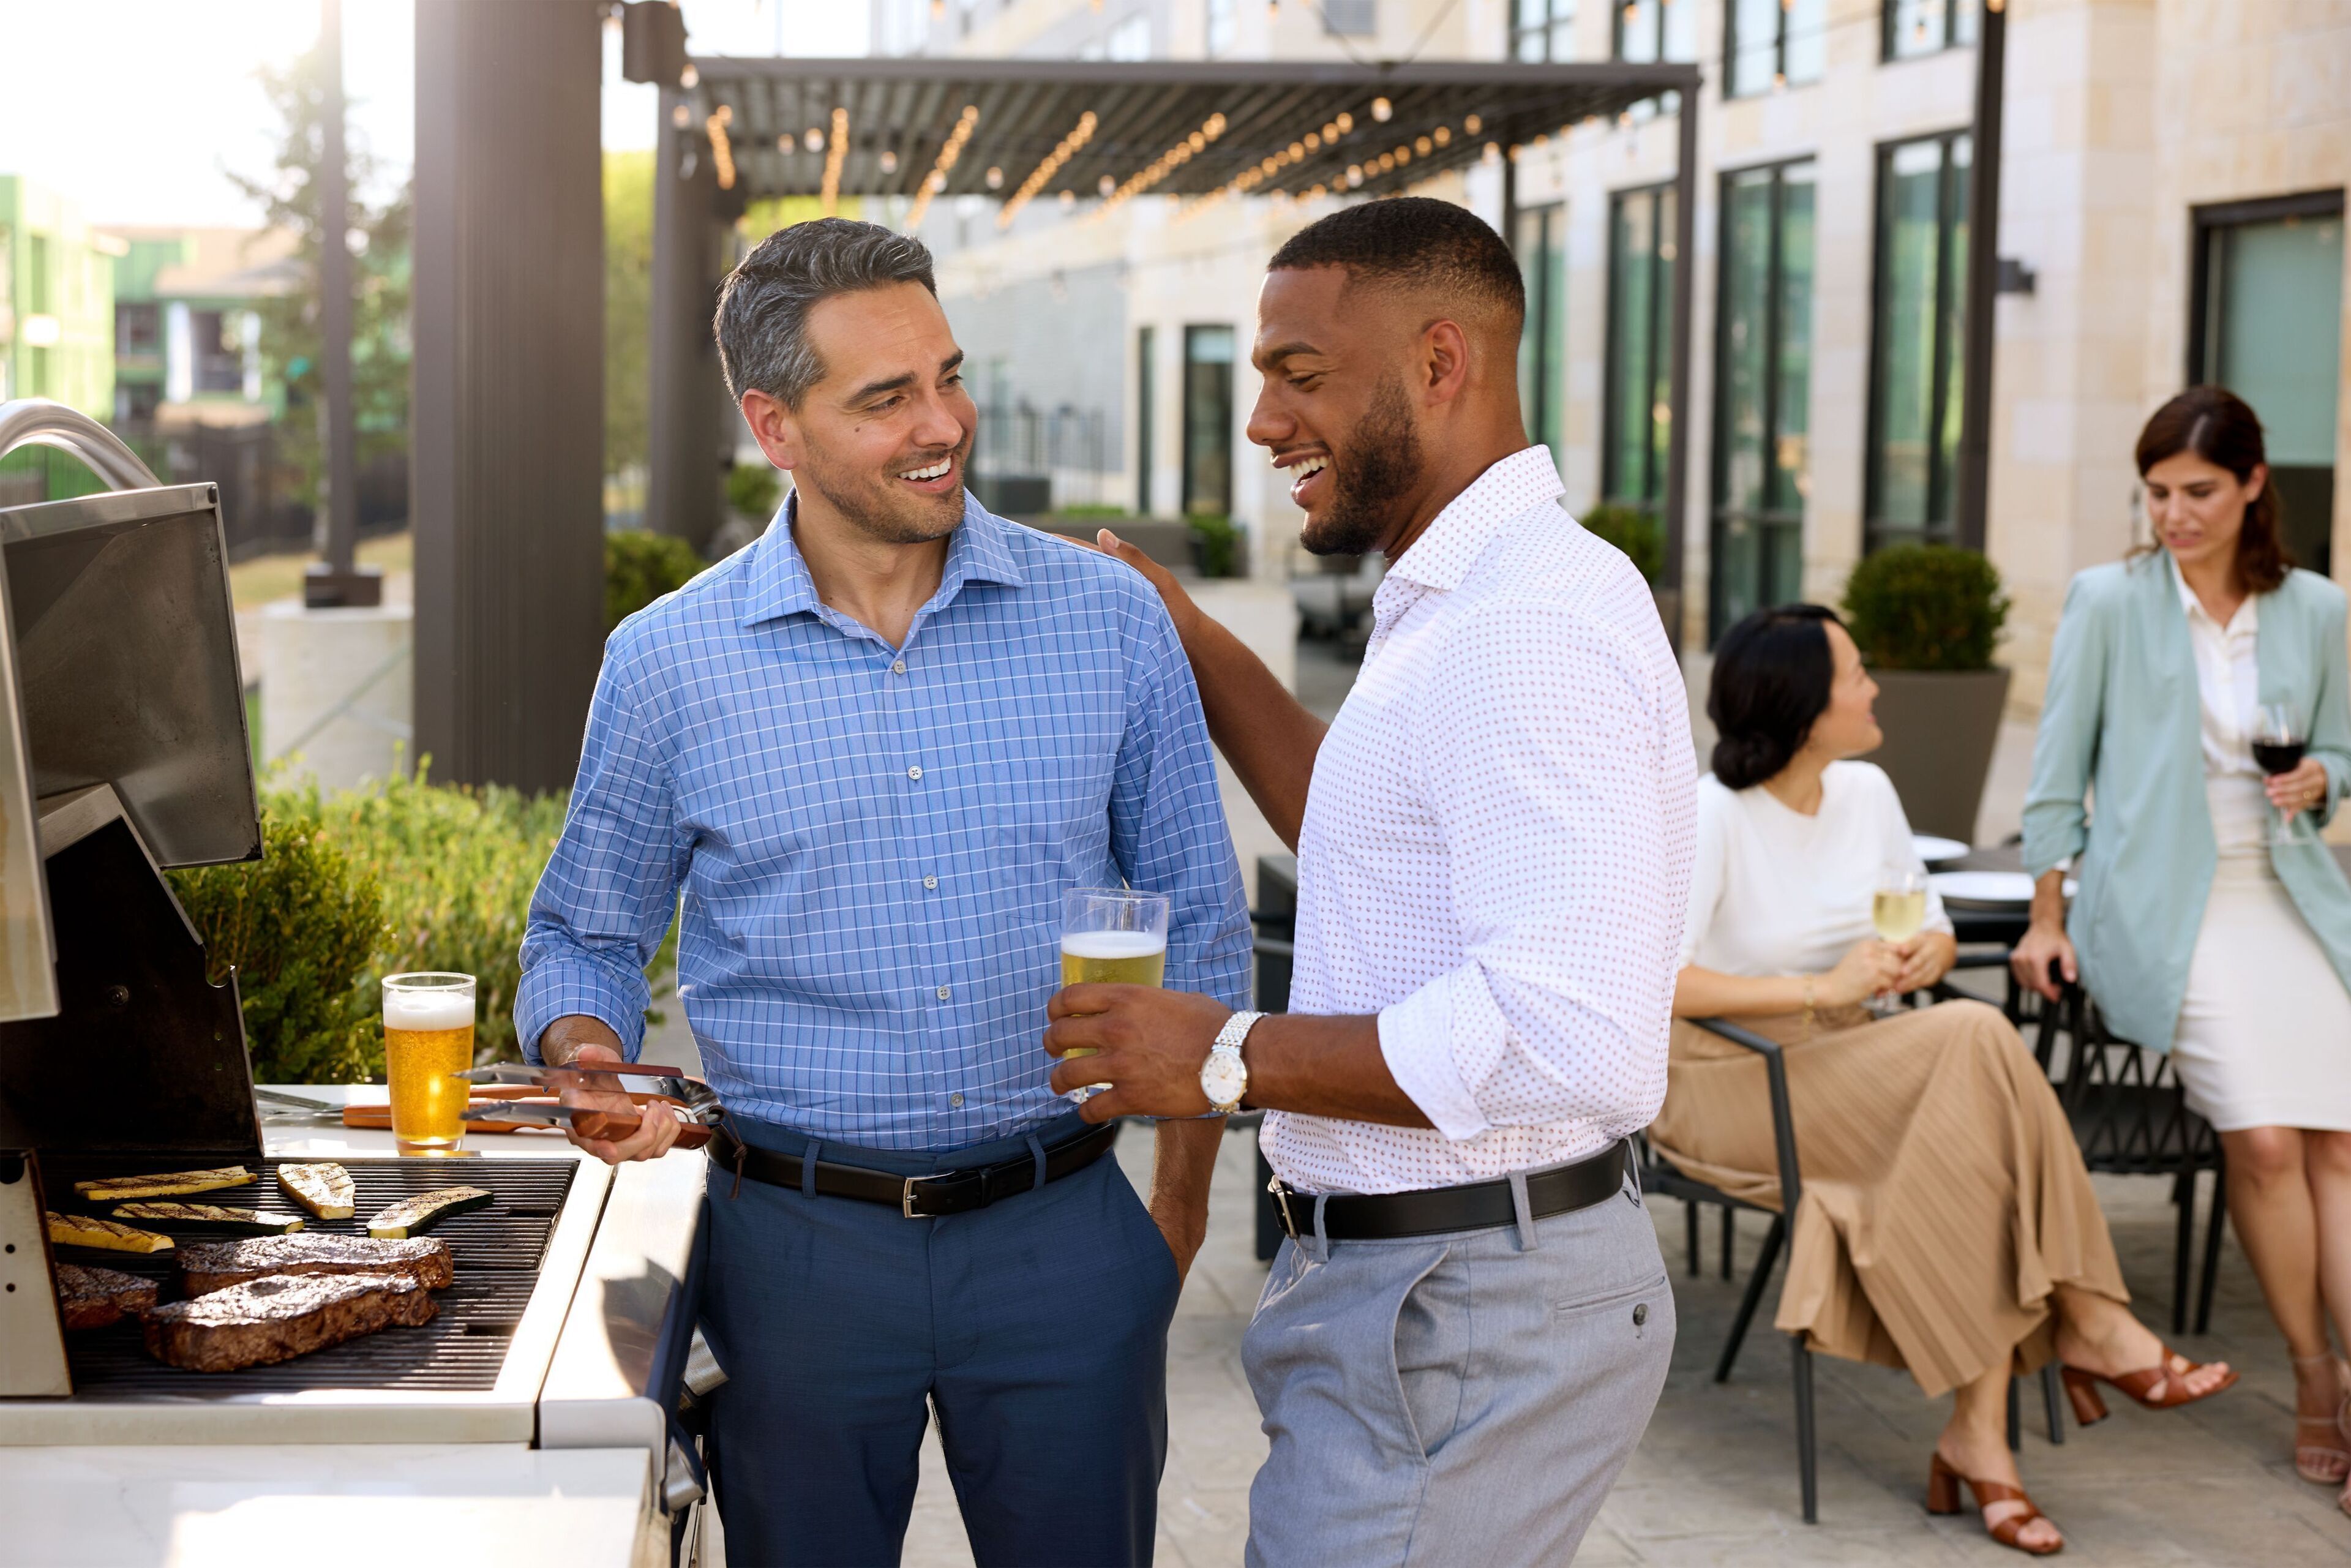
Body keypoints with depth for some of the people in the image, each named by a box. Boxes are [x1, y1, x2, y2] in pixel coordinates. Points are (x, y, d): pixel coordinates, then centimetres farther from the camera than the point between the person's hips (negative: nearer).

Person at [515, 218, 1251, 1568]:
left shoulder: (1112, 621, -1)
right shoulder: (667, 664, -2)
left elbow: (1201, 928, 7)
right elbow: (586, 936, 10)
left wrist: (1179, 1212, 5)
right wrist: (586, 1054, -11)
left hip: (1063, 1236, 0)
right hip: (798, 1250, 0)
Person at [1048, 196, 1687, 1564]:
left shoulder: (1530, 626, -22)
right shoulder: (1466, 603, 14)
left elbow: (1574, 1037, -31)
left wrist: (1234, 1056, -22)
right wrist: (1194, 646, 24)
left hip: (1459, 1323, -11)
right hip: (1413, 1284, 11)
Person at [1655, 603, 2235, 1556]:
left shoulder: (1866, 794, 8)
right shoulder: (1712, 814, -14)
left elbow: (1936, 931, 18)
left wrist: (1925, 956, -8)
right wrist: (1822, 988, -29)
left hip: (1844, 1068, 7)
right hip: (1727, 1084, -6)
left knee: (1973, 1157, -28)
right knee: (1977, 1039, -28)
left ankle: (1978, 1436, -24)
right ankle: (2094, 1326, -18)